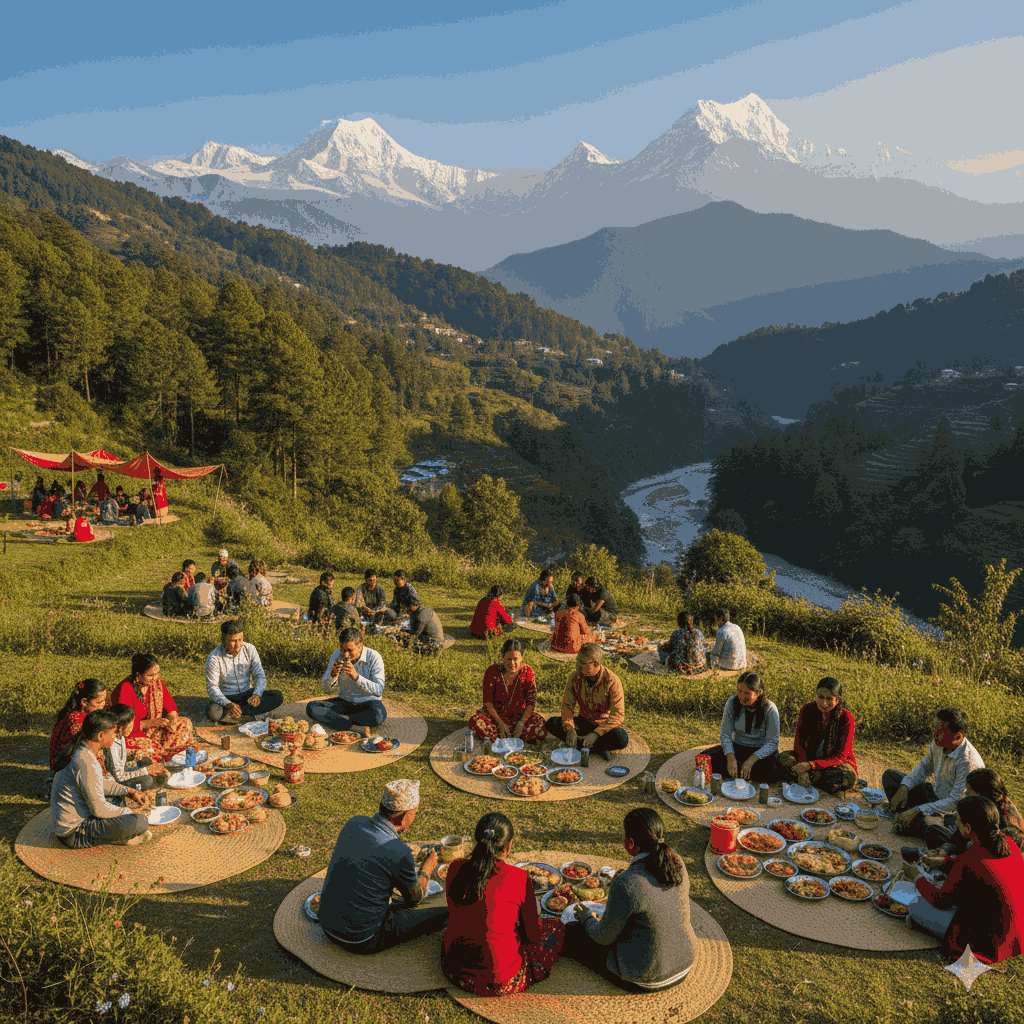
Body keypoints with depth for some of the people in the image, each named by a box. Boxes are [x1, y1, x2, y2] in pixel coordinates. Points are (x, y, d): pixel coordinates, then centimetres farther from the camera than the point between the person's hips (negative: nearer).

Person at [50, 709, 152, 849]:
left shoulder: (80, 751, 5)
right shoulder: (86, 764, -26)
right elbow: (99, 810, -22)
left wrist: (128, 792, 14)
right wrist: (129, 812, -7)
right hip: (73, 835, -10)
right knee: (141, 822, -21)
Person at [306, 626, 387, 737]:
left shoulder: (374, 657, -16)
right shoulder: (336, 656, -6)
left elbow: (379, 691, -22)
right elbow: (325, 689, -3)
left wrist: (356, 677, -34)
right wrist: (333, 675, -25)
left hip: (368, 702, -4)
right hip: (344, 702, 4)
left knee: (378, 715, -39)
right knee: (312, 707, -21)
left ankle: (336, 721, -20)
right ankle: (355, 728, -31)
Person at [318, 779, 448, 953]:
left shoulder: (354, 823, -6)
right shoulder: (399, 854, -24)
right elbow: (415, 898, -4)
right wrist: (427, 869, 15)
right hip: (362, 941, -7)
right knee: (446, 904, 0)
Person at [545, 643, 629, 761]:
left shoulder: (612, 681, -21)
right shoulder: (575, 677, -10)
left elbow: (617, 715, -23)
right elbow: (567, 705, -7)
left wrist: (596, 733, -34)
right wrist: (570, 729, -27)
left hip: (604, 725, -4)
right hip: (584, 722, 4)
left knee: (621, 740, -36)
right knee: (551, 724, -20)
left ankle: (580, 743, -19)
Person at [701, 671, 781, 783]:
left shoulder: (770, 709, -16)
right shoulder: (732, 703, -10)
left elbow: (772, 743, -17)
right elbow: (725, 734, -8)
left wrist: (751, 760, -30)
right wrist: (730, 757, -26)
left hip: (762, 751, -2)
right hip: (737, 747, 2)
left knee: (771, 773, -37)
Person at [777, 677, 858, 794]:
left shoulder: (846, 718, -17)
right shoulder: (808, 710, -8)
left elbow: (840, 756, -19)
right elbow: (799, 742, -9)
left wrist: (810, 765, -33)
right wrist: (804, 767, -29)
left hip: (836, 763, -2)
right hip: (811, 757, 2)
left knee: (848, 777, -36)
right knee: (782, 759, -25)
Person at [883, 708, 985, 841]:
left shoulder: (969, 762, -31)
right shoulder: (938, 742, -8)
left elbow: (955, 802, -30)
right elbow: (924, 767, 10)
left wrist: (917, 811, -32)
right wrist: (904, 788, -6)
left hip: (952, 814, -9)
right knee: (889, 774, 5)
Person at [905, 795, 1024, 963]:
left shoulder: (967, 862, -26)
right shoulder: (1007, 843, -7)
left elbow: (942, 901, -9)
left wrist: (918, 878, 9)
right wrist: (944, 862, 25)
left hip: (990, 947, -7)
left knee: (916, 907, 4)